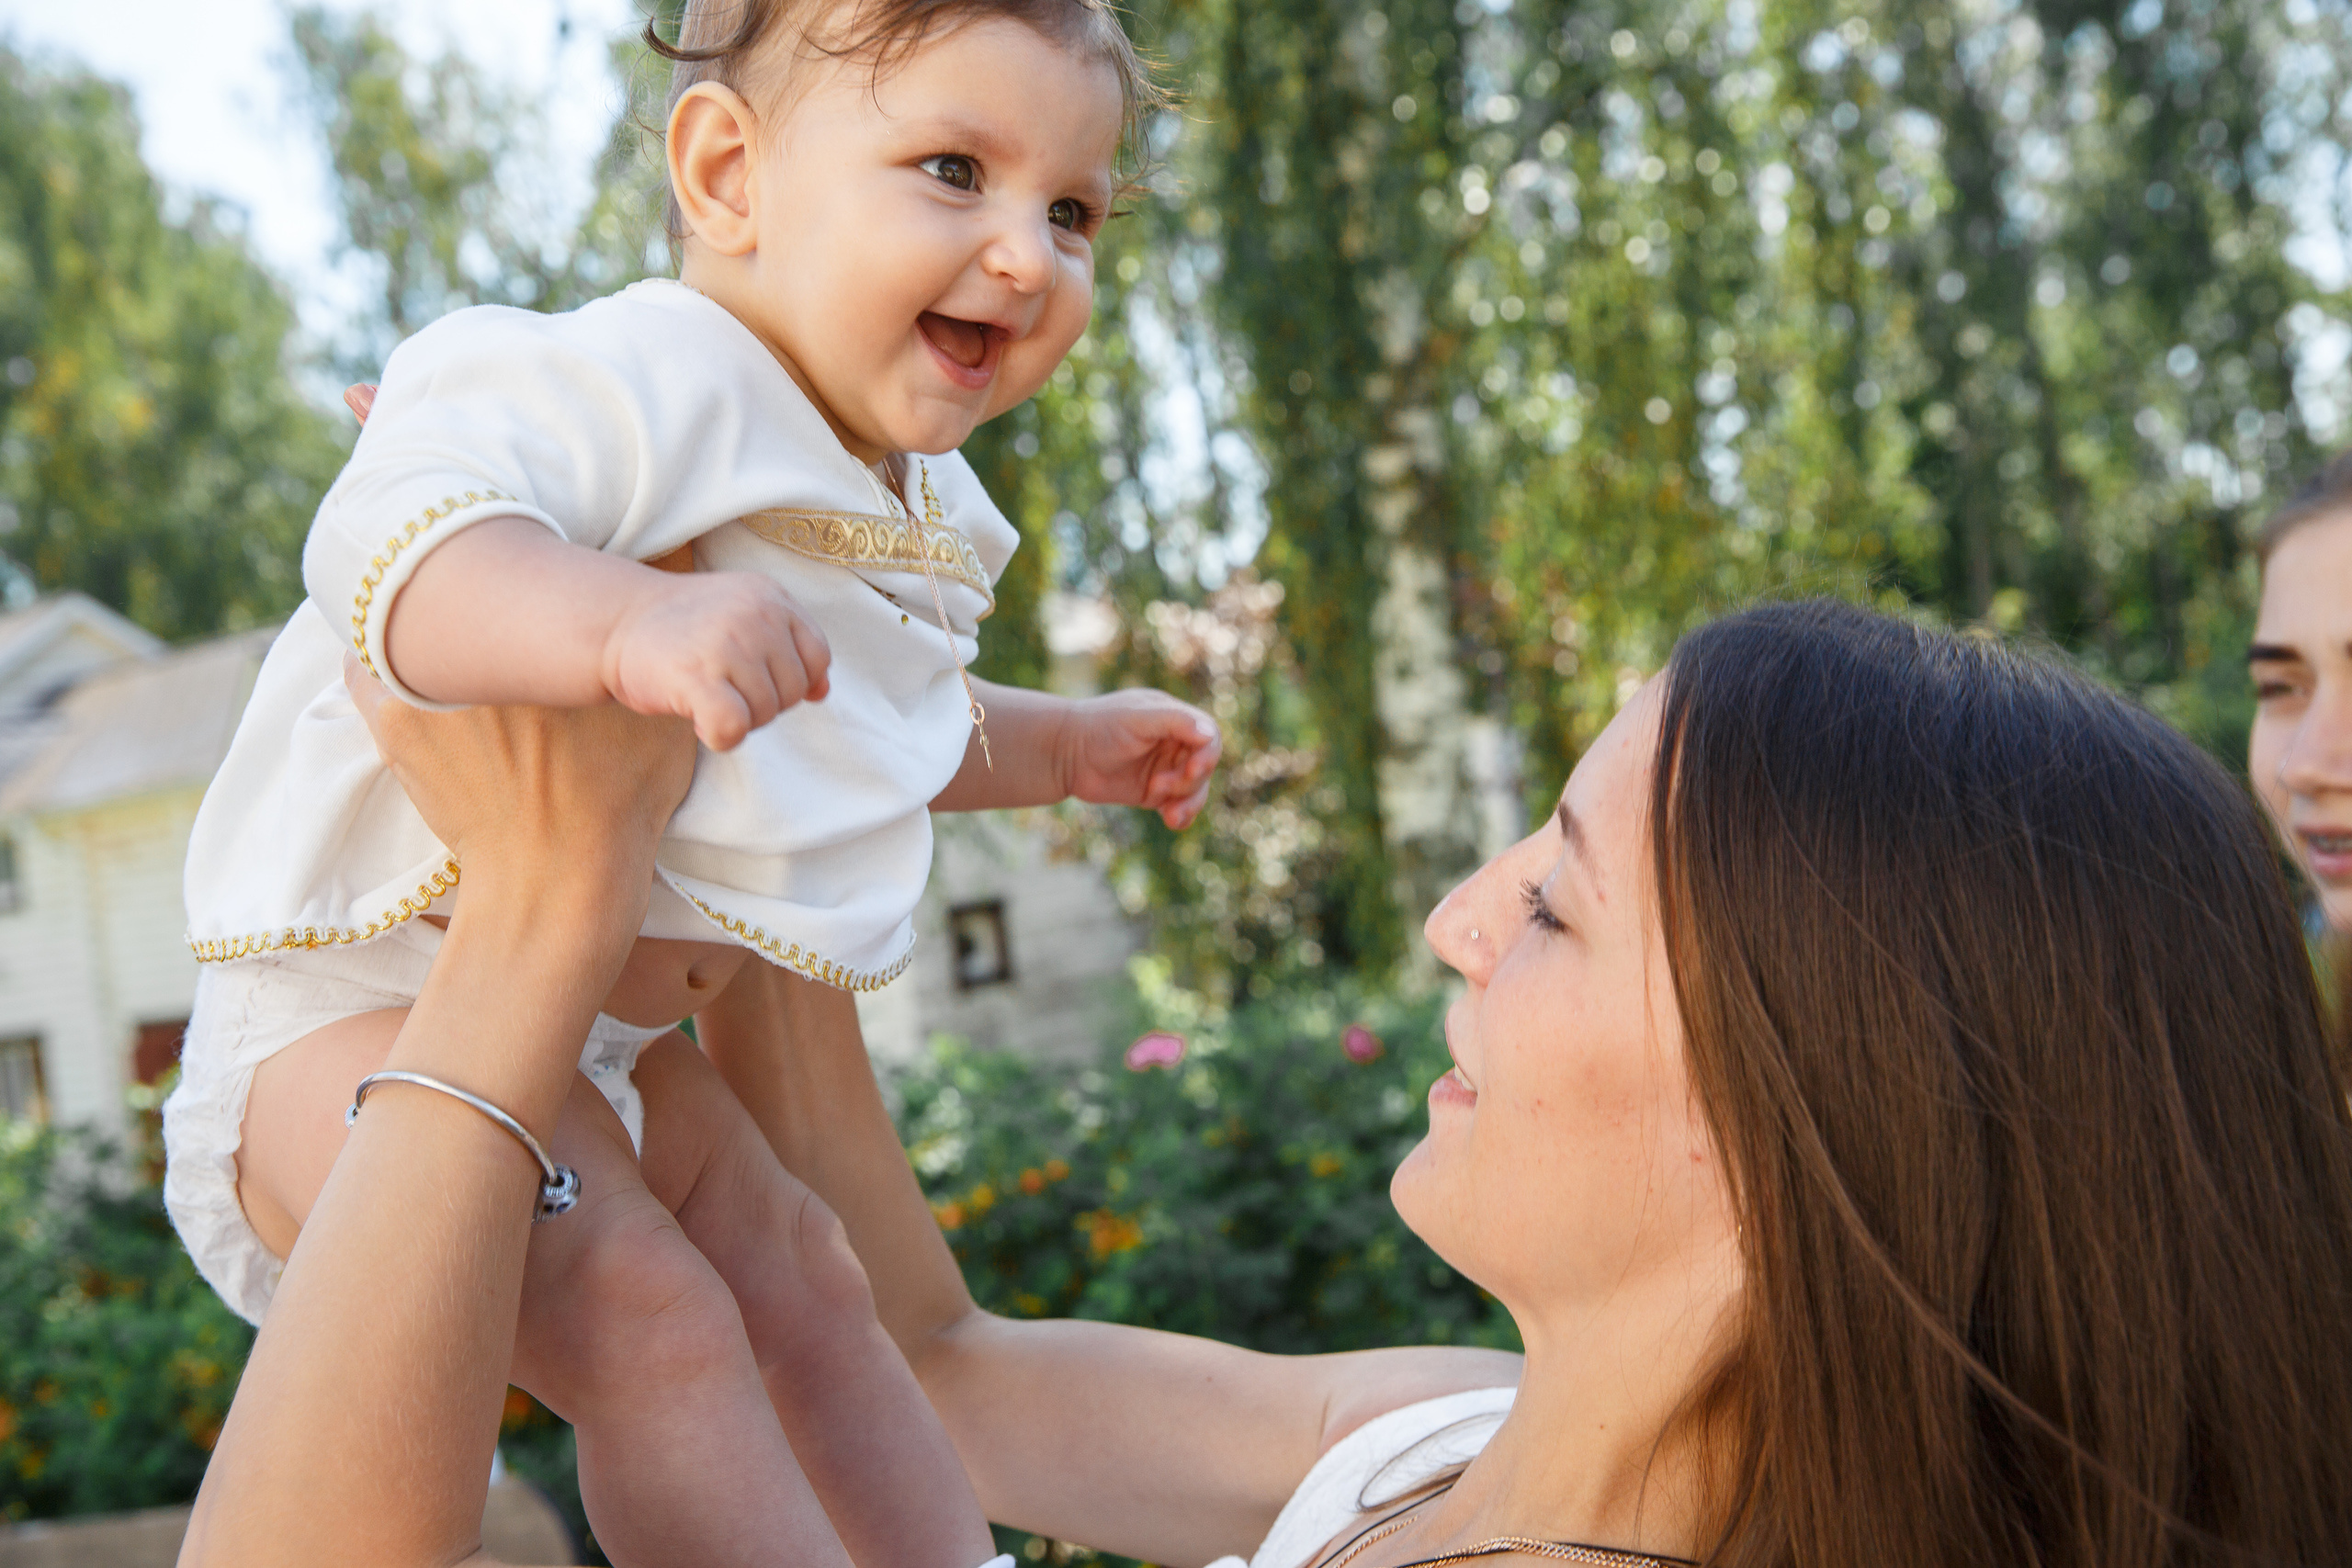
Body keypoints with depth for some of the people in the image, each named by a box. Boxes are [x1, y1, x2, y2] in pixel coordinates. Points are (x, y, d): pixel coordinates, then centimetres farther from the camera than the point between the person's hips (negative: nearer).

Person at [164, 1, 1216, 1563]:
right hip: (355, 1014, -9)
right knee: (653, 1322, -23)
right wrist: (623, 622, -58)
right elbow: (390, 547, -42)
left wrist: (1063, 747, 27)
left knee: (798, 1288, 15)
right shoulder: (625, 384, -24)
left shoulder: (921, 506, 9)